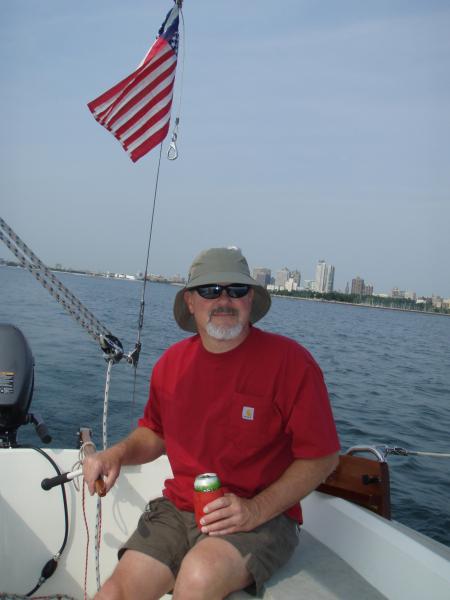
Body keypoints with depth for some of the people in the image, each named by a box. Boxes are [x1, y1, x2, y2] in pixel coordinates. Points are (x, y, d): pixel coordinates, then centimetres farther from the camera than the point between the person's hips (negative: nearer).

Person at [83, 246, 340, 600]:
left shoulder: (290, 361, -14)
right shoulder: (172, 362, 3)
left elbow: (322, 457, -10)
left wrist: (256, 510, -19)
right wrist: (119, 453, -3)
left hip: (263, 517, -4)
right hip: (177, 509, 5)